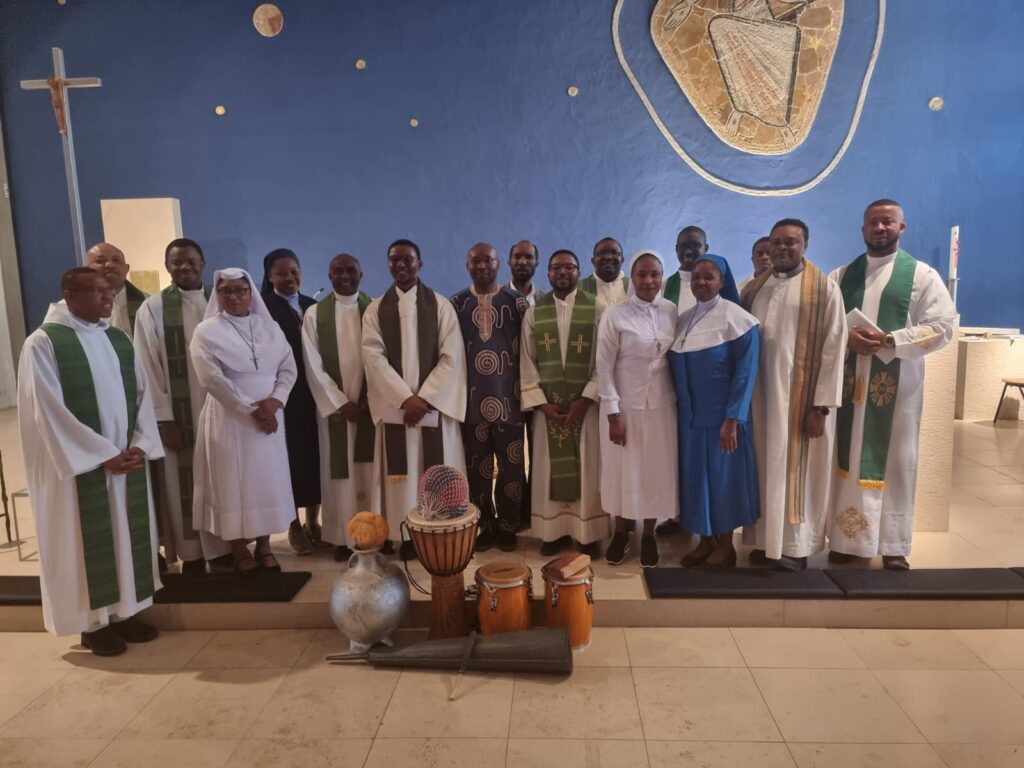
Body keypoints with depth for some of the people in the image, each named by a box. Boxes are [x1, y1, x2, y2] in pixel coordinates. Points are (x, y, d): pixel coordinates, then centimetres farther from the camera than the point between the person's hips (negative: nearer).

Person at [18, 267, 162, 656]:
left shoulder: (120, 340, 8)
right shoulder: (43, 343, -10)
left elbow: (142, 394, 7)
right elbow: (49, 410, -15)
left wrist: (140, 445, -6)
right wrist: (104, 455, -16)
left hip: (128, 460, 6)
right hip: (80, 465, -5)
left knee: (128, 535, 11)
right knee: (86, 542, 5)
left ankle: (124, 612, 26)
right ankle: (93, 624, 20)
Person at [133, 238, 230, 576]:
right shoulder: (152, 308, -2)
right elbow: (148, 368, -5)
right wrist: (163, 418, -11)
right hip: (178, 413, -2)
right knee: (185, 483, 4)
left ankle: (225, 546, 22)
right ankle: (192, 554, 15)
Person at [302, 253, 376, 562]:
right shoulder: (314, 314, 2)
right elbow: (313, 366, -2)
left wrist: (370, 400, -10)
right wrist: (341, 403, -9)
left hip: (371, 404, 0)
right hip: (334, 406, 0)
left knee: (371, 472, 4)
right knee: (340, 472, 4)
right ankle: (343, 537, 13)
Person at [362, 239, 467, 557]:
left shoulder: (441, 305, 2)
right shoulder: (375, 309, 6)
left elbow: (451, 357, -5)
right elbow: (373, 357, -5)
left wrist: (424, 397, -14)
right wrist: (405, 397, -15)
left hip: (436, 404, -1)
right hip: (395, 405, 1)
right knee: (402, 471, 5)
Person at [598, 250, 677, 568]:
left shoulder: (672, 312, 0)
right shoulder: (615, 316, -10)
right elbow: (604, 367, -9)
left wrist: (683, 400, 3)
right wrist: (613, 413, -12)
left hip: (662, 405, 3)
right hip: (626, 405, -3)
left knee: (657, 470, 10)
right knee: (623, 470, 8)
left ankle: (648, 536, 28)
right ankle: (621, 533, 29)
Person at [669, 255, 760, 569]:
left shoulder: (736, 318, -11)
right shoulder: (683, 319, 7)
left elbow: (745, 373, -14)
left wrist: (732, 419, -18)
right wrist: (679, 406, 6)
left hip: (721, 415, -5)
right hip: (690, 414, 6)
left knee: (723, 475, 4)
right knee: (696, 475, 11)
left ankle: (726, 545, 19)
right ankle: (705, 540, 25)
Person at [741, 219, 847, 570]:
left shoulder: (824, 288, -4)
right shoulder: (754, 289, 10)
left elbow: (833, 348, -9)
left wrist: (821, 405, -14)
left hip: (801, 396, -4)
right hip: (760, 394, 4)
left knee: (795, 468, 3)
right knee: (765, 467, 9)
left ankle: (795, 546, 15)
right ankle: (766, 540, 20)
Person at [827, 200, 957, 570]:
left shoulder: (922, 275, 3)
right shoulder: (841, 275, 12)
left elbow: (941, 327, -5)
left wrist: (889, 341, -18)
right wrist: (846, 337, -13)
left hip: (897, 384, -2)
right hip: (849, 381, 2)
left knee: (894, 462, 2)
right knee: (848, 460, 4)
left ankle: (893, 545, 11)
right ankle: (846, 539, 12)